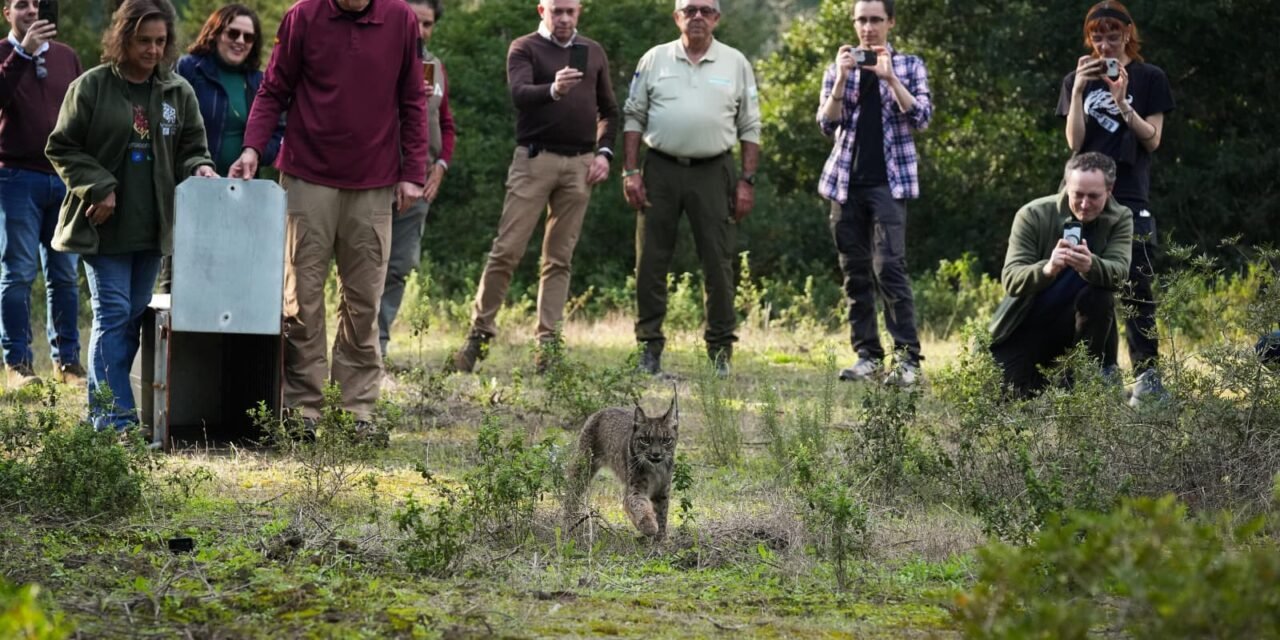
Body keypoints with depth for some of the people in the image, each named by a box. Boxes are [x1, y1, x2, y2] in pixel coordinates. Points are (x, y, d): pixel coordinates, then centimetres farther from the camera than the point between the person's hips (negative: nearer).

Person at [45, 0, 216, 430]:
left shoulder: (178, 92, 8)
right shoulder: (91, 87, -3)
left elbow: (191, 148, 15)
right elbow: (62, 149, -1)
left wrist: (198, 168, -8)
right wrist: (98, 187, -12)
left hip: (152, 230, 5)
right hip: (104, 226, -5)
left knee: (134, 316, 7)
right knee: (113, 313, -9)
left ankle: (104, 408, 15)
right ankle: (113, 414, -10)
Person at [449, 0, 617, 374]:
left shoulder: (593, 52, 15)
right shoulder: (524, 49, 1)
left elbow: (609, 111, 21)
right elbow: (519, 94, -18)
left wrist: (604, 152, 6)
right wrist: (553, 90, -37)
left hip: (580, 163, 4)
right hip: (535, 159, -4)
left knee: (559, 259, 4)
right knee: (506, 251, -8)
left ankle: (548, 344, 4)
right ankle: (480, 332, 0)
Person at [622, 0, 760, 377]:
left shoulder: (735, 64, 6)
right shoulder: (655, 60, 6)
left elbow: (750, 128, 7)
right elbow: (633, 117, 8)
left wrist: (747, 181, 0)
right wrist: (630, 172, 0)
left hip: (713, 172, -1)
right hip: (661, 169, 1)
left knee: (718, 264, 0)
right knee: (650, 262, 1)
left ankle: (721, 352, 6)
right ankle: (649, 349, 7)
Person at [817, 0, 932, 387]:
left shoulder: (909, 65, 7)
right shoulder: (840, 67, 11)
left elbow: (922, 117, -5)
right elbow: (827, 125, 2)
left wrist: (889, 77, -15)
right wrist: (842, 79, -11)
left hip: (888, 181, -3)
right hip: (846, 181, 3)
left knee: (888, 266, -15)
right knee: (855, 272, 3)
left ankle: (907, 358, -17)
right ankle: (867, 355, 6)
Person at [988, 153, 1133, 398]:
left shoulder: (1120, 219, -10)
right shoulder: (1033, 215, -15)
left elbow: (1118, 273, -27)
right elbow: (1010, 279, -23)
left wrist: (1090, 266, -51)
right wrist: (1047, 269, -46)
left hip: (1074, 323, 0)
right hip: (1024, 327, 0)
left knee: (1100, 295, -30)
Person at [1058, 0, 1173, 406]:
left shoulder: (1149, 79, 5)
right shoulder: (1077, 80, 11)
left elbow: (1152, 140, -1)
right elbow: (1075, 142, 3)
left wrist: (1122, 103, -15)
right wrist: (1078, 91, -9)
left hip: (1130, 196, -3)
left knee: (1136, 289, -10)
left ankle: (1147, 376, -11)